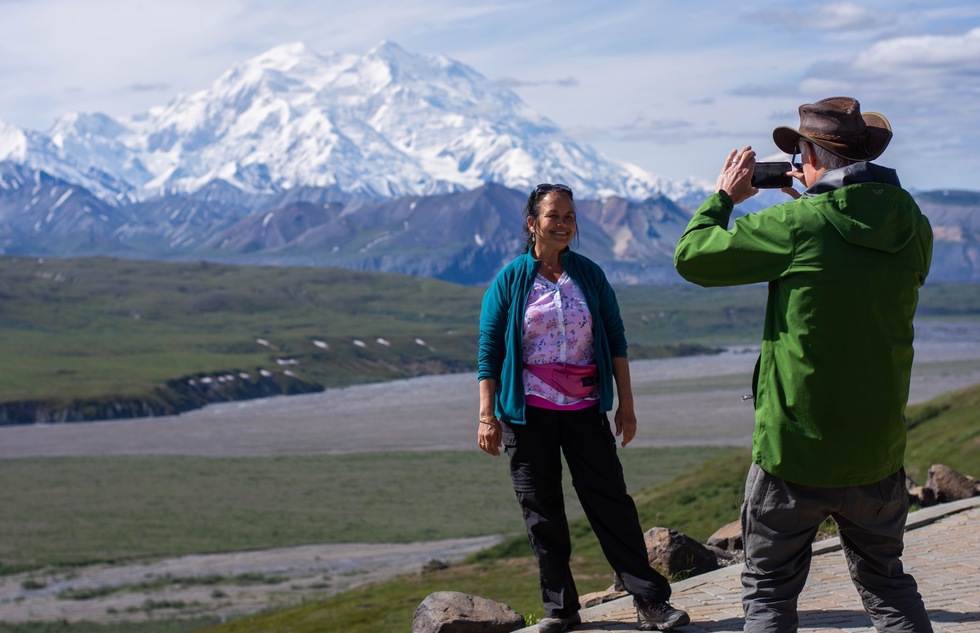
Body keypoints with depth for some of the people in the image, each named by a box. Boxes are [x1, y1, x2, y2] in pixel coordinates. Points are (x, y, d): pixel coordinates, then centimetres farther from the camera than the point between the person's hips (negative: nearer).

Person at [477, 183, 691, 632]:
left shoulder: (589, 275, 6)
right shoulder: (510, 280, -1)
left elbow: (615, 340, 9)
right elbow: (489, 351, -1)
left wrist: (625, 404, 6)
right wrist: (487, 416, -7)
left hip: (584, 408, 1)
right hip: (528, 410, -1)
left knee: (611, 502, 0)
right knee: (541, 511, 4)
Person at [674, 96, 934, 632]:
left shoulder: (796, 226, -16)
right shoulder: (912, 228, -1)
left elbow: (691, 256, -5)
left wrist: (724, 197, 12)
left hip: (795, 452, -4)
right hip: (878, 452, 5)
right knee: (888, 587, 20)